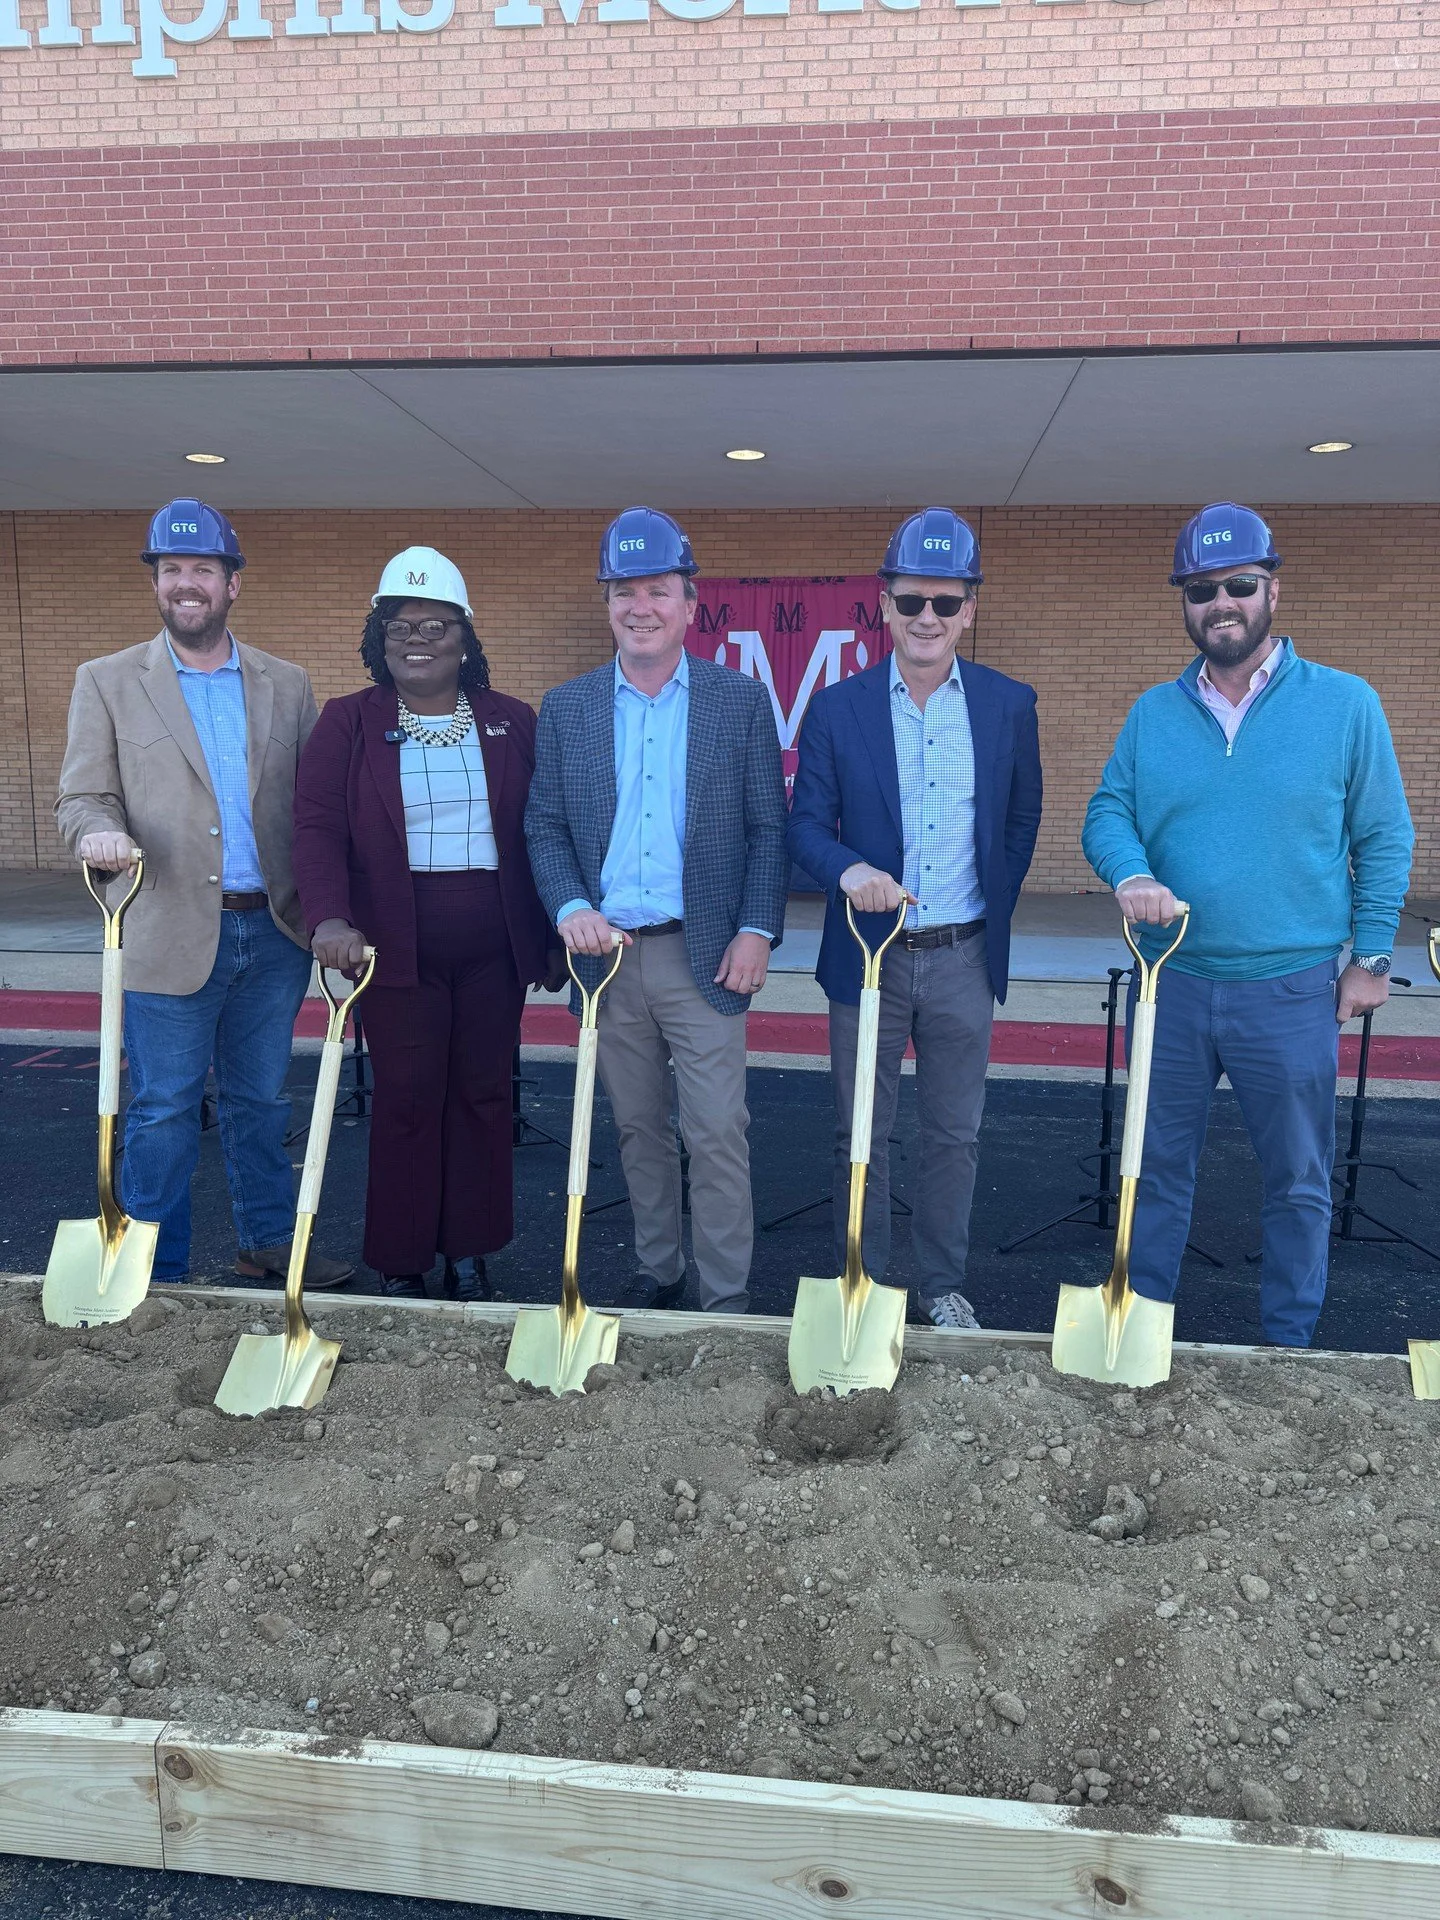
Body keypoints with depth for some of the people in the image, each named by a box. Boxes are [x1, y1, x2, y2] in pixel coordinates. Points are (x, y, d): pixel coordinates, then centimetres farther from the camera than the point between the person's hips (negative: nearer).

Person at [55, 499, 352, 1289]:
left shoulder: (287, 684, 9)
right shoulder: (108, 682, 3)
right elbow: (82, 799, 0)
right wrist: (99, 832, -24)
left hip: (273, 932, 2)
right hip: (171, 935, -2)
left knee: (260, 1102, 14)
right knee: (163, 1111, 4)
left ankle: (269, 1242, 29)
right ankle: (155, 1275, 18)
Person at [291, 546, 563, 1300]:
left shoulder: (513, 722, 7)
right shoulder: (347, 724, 3)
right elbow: (317, 827, -7)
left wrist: (556, 937, 6)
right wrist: (330, 917, -24)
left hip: (495, 950, 2)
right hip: (396, 950, -2)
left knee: (483, 1095, 8)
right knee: (405, 1100, 3)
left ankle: (470, 1253, 22)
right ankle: (399, 1262, 17)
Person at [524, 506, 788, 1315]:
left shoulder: (741, 701, 1)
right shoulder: (566, 707, 7)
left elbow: (768, 827, 0)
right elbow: (545, 824, 6)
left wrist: (758, 929, -9)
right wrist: (570, 906, -10)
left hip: (705, 954, -3)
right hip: (608, 952, 3)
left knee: (717, 1133, -2)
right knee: (639, 1128, 14)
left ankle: (727, 1299, 10)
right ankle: (657, 1270, 30)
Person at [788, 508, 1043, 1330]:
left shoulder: (1010, 704, 1)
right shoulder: (837, 708, -2)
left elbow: (1023, 821, 11)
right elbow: (807, 824, -3)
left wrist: (995, 912, 5)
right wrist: (849, 869, -23)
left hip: (965, 957, 1)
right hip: (869, 953, -1)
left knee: (955, 1133, 12)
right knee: (862, 1134, 9)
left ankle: (944, 1285, 28)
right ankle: (863, 1285, 25)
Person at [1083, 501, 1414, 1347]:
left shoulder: (1346, 704, -3)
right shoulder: (1154, 712, 4)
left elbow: (1385, 841, 0)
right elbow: (1108, 813, 2)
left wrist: (1372, 957, -3)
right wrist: (1132, 876, -20)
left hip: (1291, 991, -2)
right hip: (1170, 984, 3)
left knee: (1299, 1181, 10)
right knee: (1159, 1167, 14)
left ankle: (1291, 1343, 28)